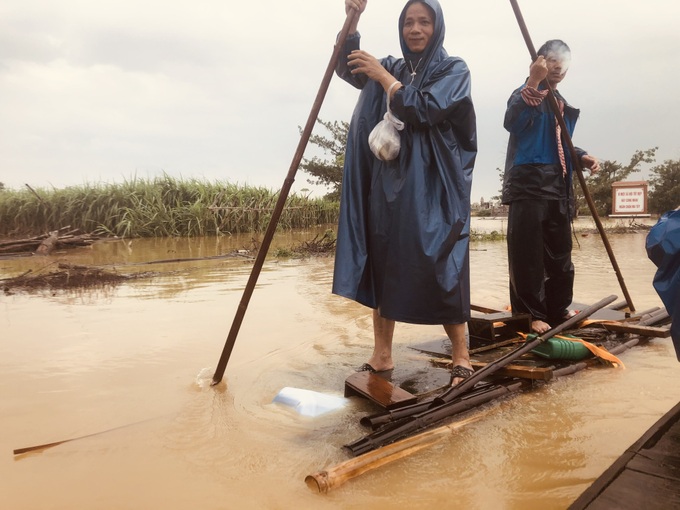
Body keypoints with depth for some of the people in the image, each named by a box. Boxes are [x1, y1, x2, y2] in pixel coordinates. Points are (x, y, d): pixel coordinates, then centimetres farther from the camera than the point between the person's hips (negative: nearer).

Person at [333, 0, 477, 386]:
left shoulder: (454, 70, 2)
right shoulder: (392, 68, 18)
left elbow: (424, 110, -13)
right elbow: (348, 68, 8)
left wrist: (383, 76, -8)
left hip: (432, 187, -5)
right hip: (387, 182, 5)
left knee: (437, 266, -9)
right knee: (383, 264, 2)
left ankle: (461, 356, 4)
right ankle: (382, 354, 10)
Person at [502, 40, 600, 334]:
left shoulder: (561, 103, 21)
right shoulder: (527, 93, -3)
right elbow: (511, 123, -25)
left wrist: (581, 157, 10)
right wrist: (533, 83, -30)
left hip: (558, 189, 8)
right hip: (528, 187, -8)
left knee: (560, 254, 12)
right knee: (529, 255, -5)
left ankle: (558, 310, 24)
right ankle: (534, 314, 5)